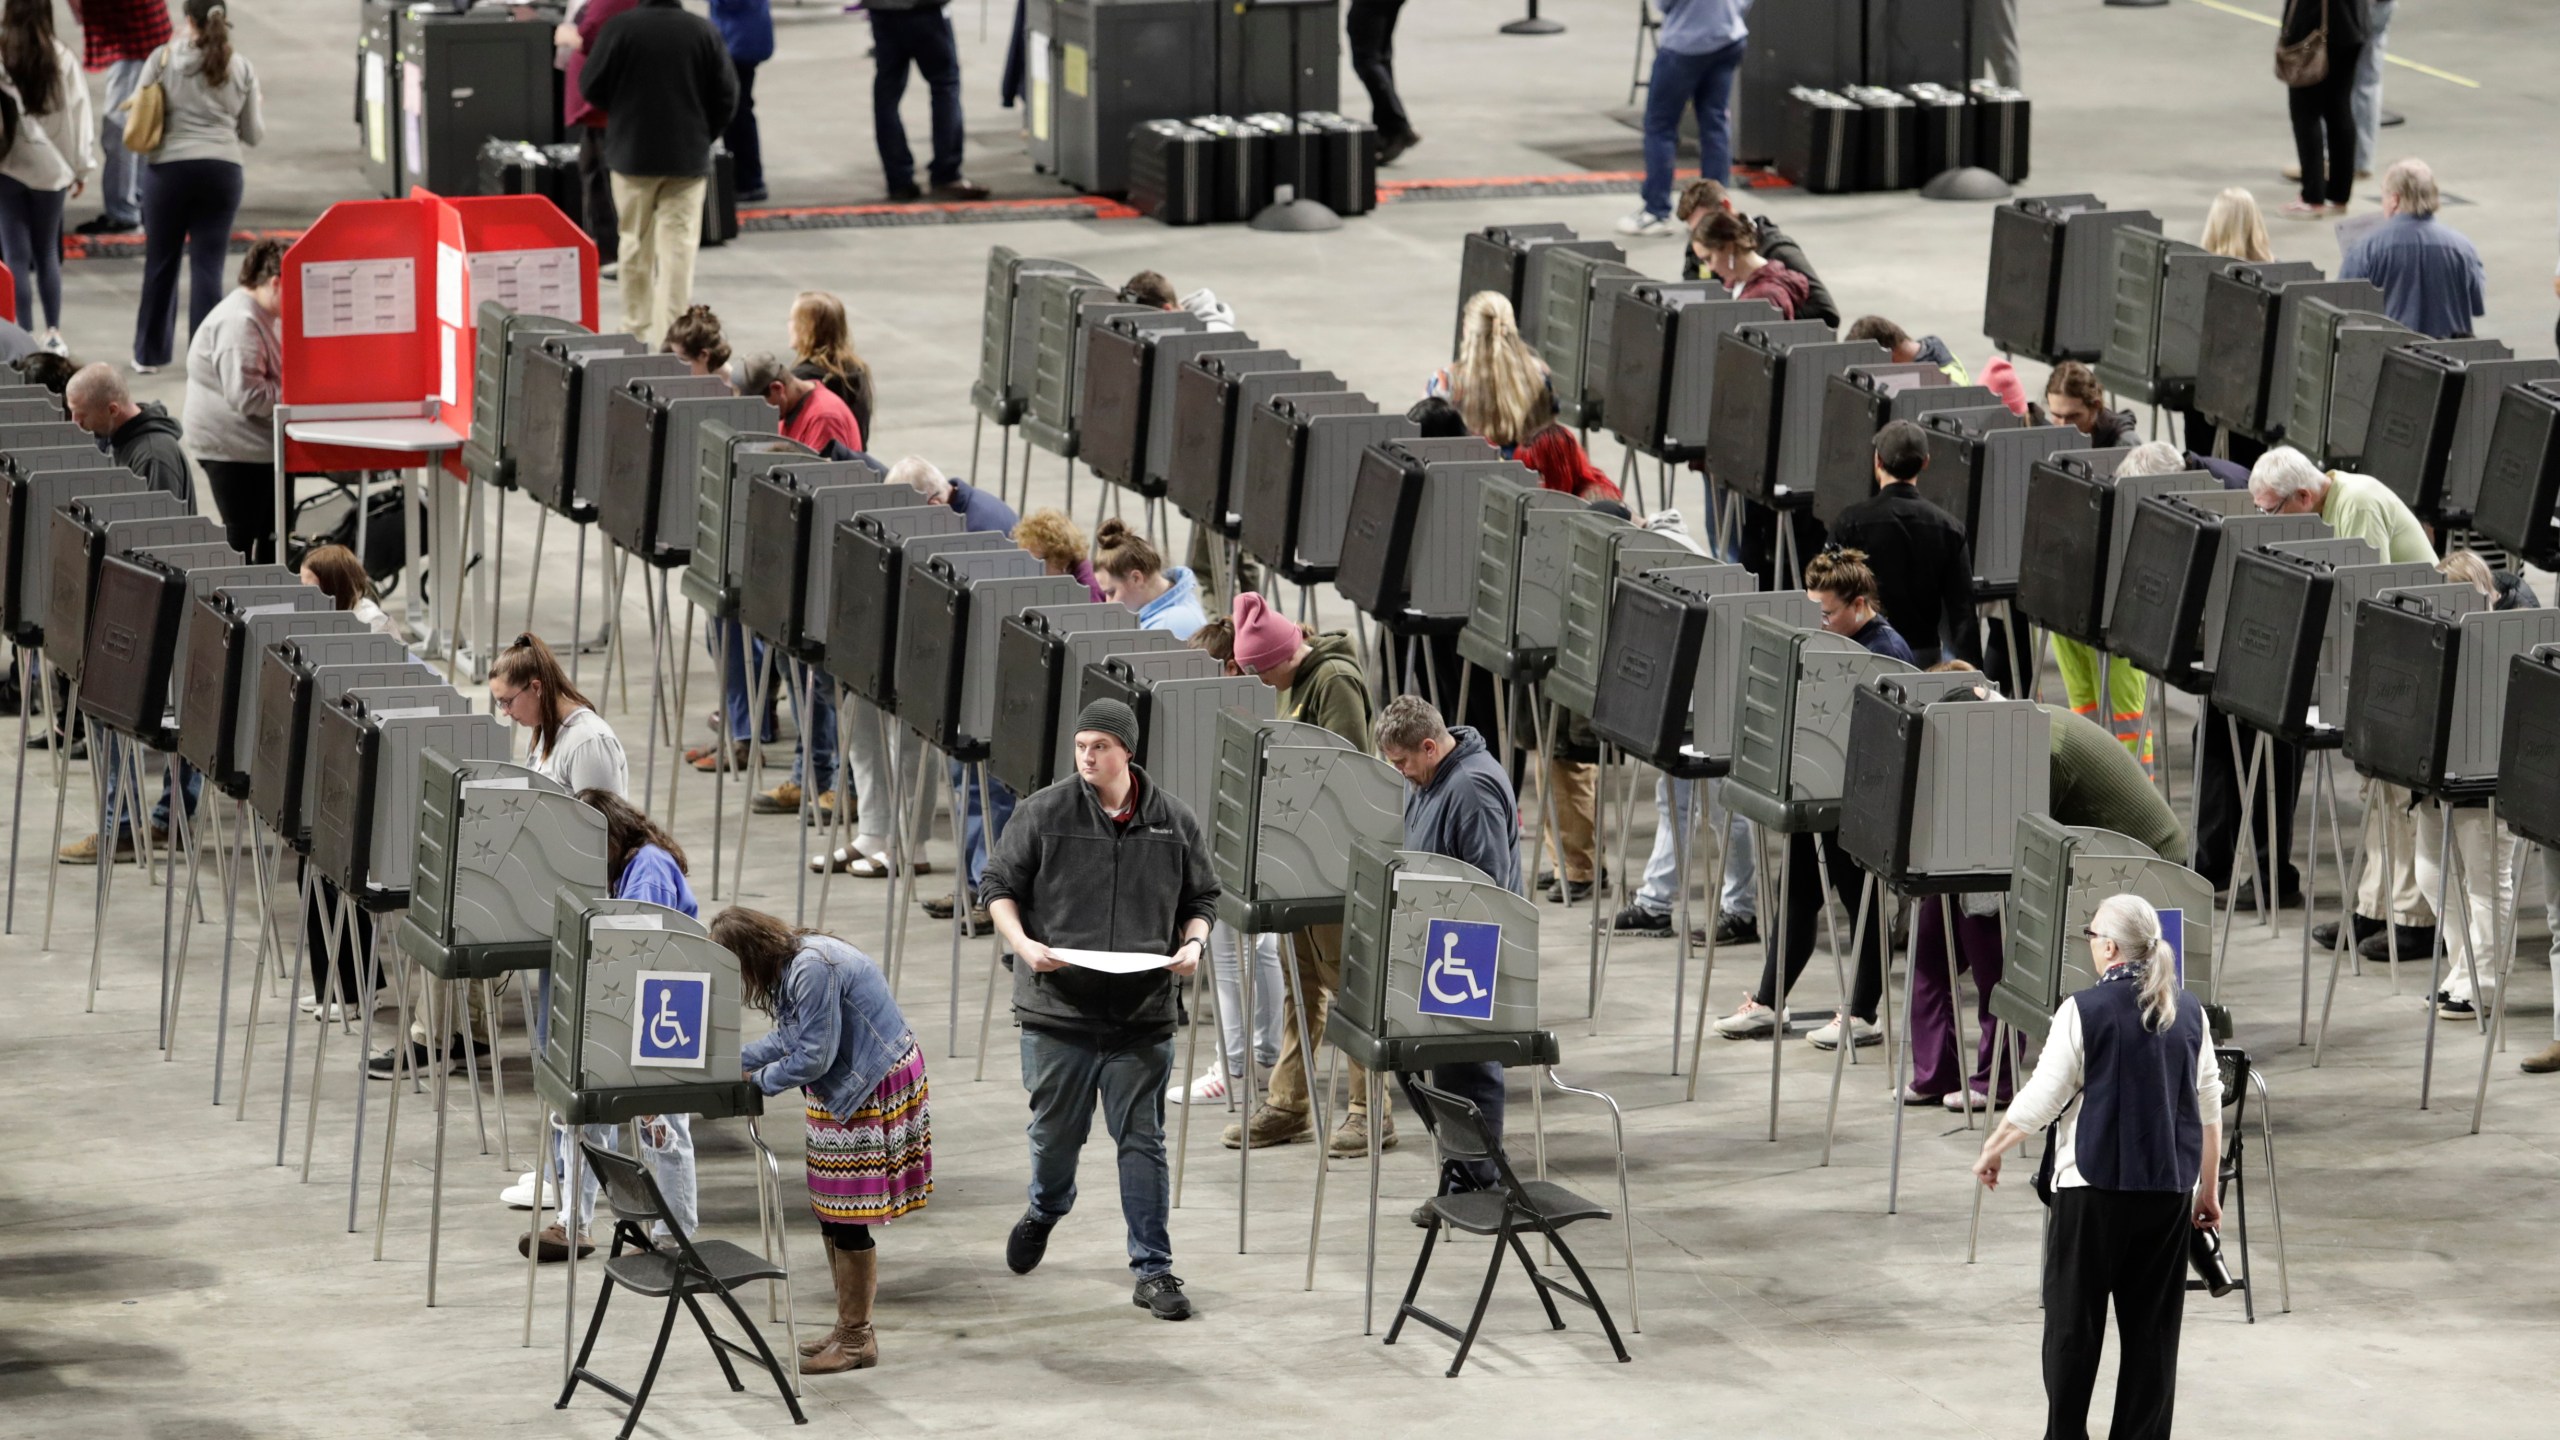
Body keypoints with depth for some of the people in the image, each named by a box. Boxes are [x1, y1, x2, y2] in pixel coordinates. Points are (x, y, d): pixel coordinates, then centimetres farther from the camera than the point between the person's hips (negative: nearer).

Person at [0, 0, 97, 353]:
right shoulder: (61, 58, -4)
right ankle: (53, 334, 20)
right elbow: (78, 111, 1)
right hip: (49, 165, 3)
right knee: (47, 253, 17)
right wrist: (81, 166, 11)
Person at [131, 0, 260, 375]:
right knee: (208, 266, 3)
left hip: (168, 167, -1)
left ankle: (148, 355, 20)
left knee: (160, 263, 11)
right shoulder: (241, 69, 3)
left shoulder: (163, 59, -2)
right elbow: (254, 134, 9)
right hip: (222, 171, 1)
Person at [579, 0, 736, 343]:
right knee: (679, 248, 1)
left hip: (632, 155, 0)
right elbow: (726, 96, -1)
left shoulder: (618, 28, -11)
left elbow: (591, 87, -4)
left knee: (636, 246, 14)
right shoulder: (703, 31, -6)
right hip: (688, 159, 0)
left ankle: (637, 328, 21)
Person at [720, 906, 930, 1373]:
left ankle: (856, 1340, 6)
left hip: (874, 1089, -10)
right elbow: (788, 1037, 14)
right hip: (843, 1089, 10)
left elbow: (813, 1055, -23)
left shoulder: (813, 970, -26)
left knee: (846, 1218, -3)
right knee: (831, 1212, 14)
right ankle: (849, 1330, 24)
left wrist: (759, 1083, -8)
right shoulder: (793, 963, 5)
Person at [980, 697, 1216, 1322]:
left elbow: (1200, 898, 15)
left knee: (1142, 1141, 0)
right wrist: (1023, 944, -13)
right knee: (1057, 1129, 12)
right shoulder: (1044, 813, -2)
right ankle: (1044, 1211, 45)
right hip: (1058, 1011, 0)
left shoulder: (1173, 822, 4)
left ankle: (1153, 1270, 6)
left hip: (1142, 1014, 0)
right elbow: (1000, 885, 4)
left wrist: (1193, 943, -6)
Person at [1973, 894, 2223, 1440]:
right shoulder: (2188, 1012, 5)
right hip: (2168, 1189, 4)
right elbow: (2209, 1109, 10)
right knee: (2152, 1328, 8)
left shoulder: (2084, 1011, -10)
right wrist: (2209, 1190, 19)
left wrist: (1991, 1153, 7)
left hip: (2093, 1189, -4)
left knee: (2074, 1323, 7)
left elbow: (2038, 1103, -9)